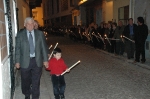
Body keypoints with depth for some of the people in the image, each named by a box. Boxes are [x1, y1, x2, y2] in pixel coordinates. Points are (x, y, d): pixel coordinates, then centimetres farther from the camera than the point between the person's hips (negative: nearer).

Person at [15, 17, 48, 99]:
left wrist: (45, 60, 0)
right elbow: (17, 49, 1)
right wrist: (17, 61, -2)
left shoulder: (40, 34, 3)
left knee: (36, 82, 5)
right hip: (25, 62, 0)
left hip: (37, 61, 0)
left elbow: (44, 47, 3)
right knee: (25, 82, 14)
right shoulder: (20, 34, 0)